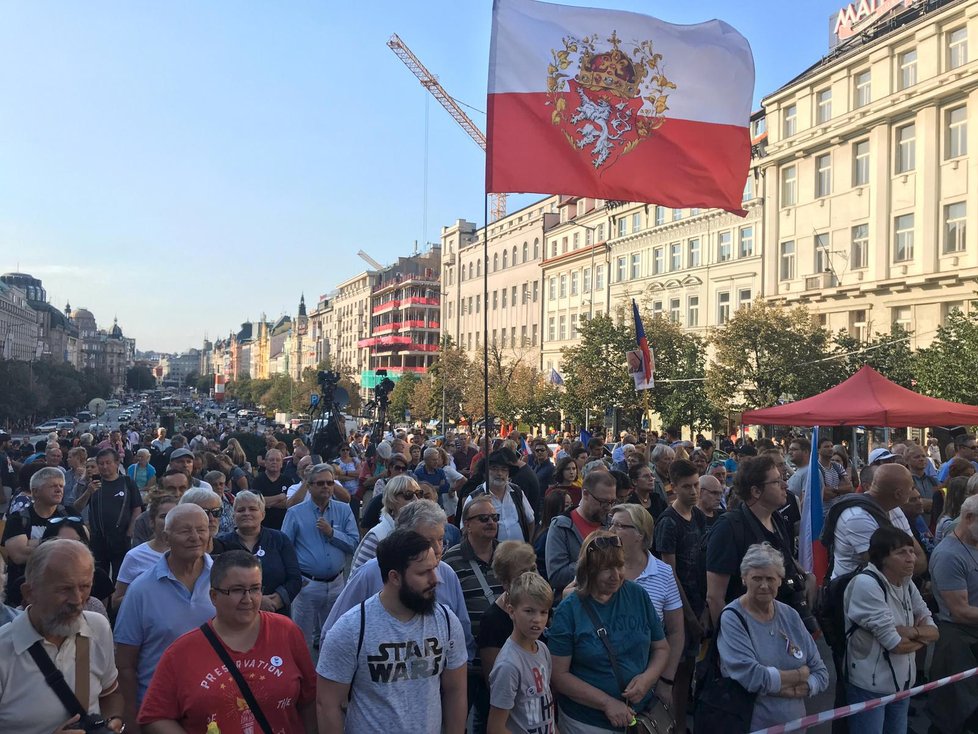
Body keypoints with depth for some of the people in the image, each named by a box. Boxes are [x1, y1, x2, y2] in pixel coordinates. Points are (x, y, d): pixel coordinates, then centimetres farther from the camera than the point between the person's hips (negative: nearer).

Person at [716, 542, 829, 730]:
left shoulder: (790, 616, 2)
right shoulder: (732, 618, -15)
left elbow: (821, 673, 3)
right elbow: (751, 676, -25)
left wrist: (795, 691, -16)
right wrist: (801, 674, -12)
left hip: (794, 725, 5)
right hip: (750, 726, -5)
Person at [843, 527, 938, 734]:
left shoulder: (906, 584, 3)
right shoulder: (866, 584, -22)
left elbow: (934, 631, 2)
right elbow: (895, 644, -21)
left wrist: (909, 632, -17)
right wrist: (921, 636, -2)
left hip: (902, 683, 7)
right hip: (870, 686, -7)